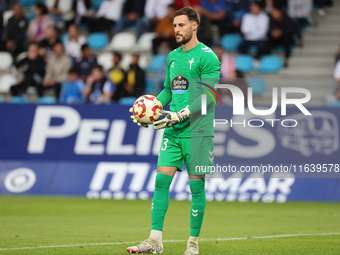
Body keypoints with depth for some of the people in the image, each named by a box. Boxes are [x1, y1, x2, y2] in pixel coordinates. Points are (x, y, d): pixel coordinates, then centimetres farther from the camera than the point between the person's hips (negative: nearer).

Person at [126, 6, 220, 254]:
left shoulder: (207, 57, -8)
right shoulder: (173, 57, 15)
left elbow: (208, 96, -14)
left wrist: (181, 115, -22)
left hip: (198, 132, -7)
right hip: (172, 132, 7)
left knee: (196, 185, -1)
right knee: (161, 180, -1)